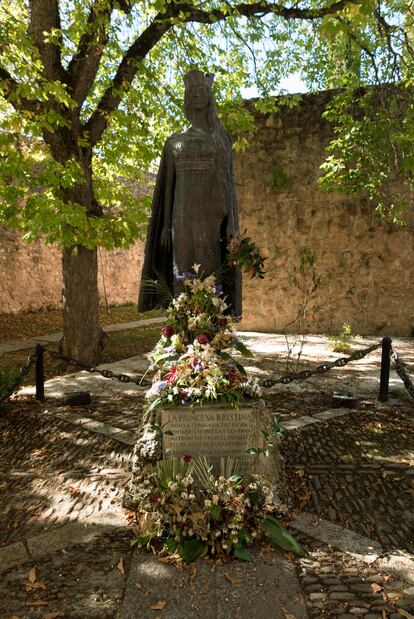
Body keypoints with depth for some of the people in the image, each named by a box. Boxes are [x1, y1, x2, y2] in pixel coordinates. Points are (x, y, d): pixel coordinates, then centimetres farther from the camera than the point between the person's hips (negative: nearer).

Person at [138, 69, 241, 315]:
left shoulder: (222, 138, 12)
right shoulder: (175, 142, 15)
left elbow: (228, 181, 6)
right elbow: (169, 184, 11)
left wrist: (232, 223, -6)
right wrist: (165, 224, 3)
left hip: (214, 216, -1)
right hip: (185, 217, 1)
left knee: (214, 274, -6)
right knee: (185, 276, -4)